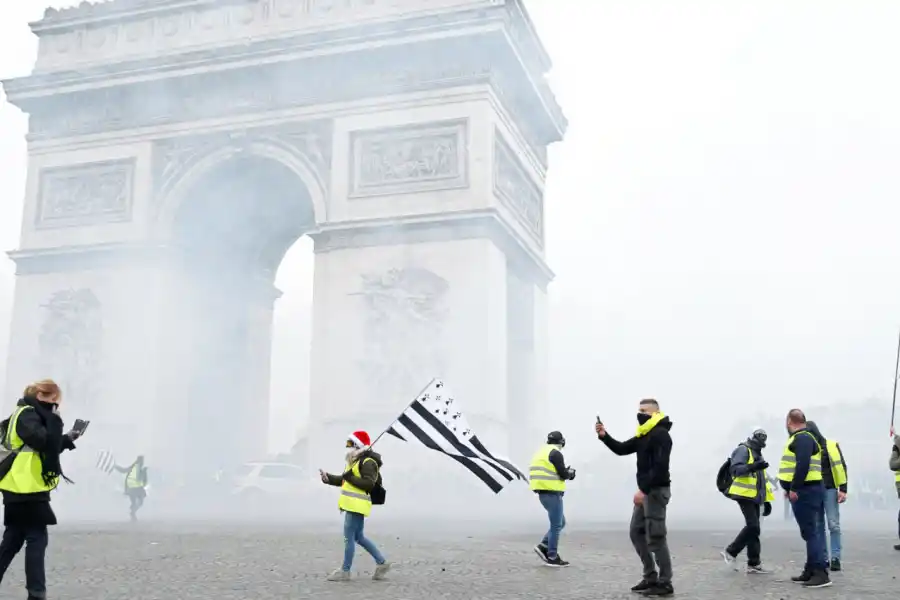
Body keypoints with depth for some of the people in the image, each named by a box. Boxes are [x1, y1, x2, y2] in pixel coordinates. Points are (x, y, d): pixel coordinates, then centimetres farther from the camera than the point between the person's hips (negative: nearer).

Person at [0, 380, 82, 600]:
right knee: (36, 539, -5)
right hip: (26, 489, -10)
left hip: (21, 489, 10)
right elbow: (44, 443, -25)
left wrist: (67, 439, 10)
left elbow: (44, 448, 22)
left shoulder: (28, 415, 19)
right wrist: (55, 420, -16)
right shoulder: (27, 415, -12)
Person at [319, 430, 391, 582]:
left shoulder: (368, 462, -13)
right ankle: (382, 563, 22)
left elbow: (369, 484, -22)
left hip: (357, 505, -11)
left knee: (349, 537, -4)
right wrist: (328, 478, 11)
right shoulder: (354, 461, 19)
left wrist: (351, 477, -21)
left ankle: (345, 571, 4)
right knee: (358, 537, 15)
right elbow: (344, 480, 23)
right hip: (352, 505, 11)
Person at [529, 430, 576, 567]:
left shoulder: (541, 452, 17)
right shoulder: (555, 453, -12)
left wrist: (565, 472, 17)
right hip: (552, 493, -9)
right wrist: (570, 472, 8)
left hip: (543, 492, 9)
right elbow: (564, 474, -14)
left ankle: (543, 546, 10)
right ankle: (552, 558, 1)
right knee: (556, 525, -2)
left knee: (560, 523, 17)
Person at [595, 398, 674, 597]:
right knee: (636, 533, 12)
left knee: (655, 537, -8)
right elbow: (621, 449, 17)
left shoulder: (660, 434, -14)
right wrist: (604, 436, 1)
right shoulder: (644, 436, 17)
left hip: (656, 491, -10)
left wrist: (643, 489, -26)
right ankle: (651, 577, 18)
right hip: (647, 491, 10)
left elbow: (660, 467, -23)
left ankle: (665, 583, 0)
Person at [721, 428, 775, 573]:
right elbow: (736, 469, -20)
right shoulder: (743, 450, -5)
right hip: (744, 495, -9)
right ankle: (730, 552, -6)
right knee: (753, 527, -16)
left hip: (754, 497, 9)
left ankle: (754, 564, 8)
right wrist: (753, 466, -32)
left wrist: (767, 500, 22)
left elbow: (762, 480, 27)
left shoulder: (758, 455, 24)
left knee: (753, 528, 6)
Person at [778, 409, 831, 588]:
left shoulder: (802, 438, -12)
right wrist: (791, 488, 19)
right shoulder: (802, 438, 20)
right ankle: (811, 571, 17)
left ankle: (821, 573, -12)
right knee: (811, 532, 12)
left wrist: (794, 488, -24)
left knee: (811, 532, -11)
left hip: (805, 491, -11)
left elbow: (803, 465, -24)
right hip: (806, 489, 11)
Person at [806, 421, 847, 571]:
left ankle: (835, 558, 2)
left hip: (829, 490, -3)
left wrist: (843, 489, -8)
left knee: (833, 525, -3)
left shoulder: (831, 446, -2)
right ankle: (823, 558, 10)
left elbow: (841, 467, -2)